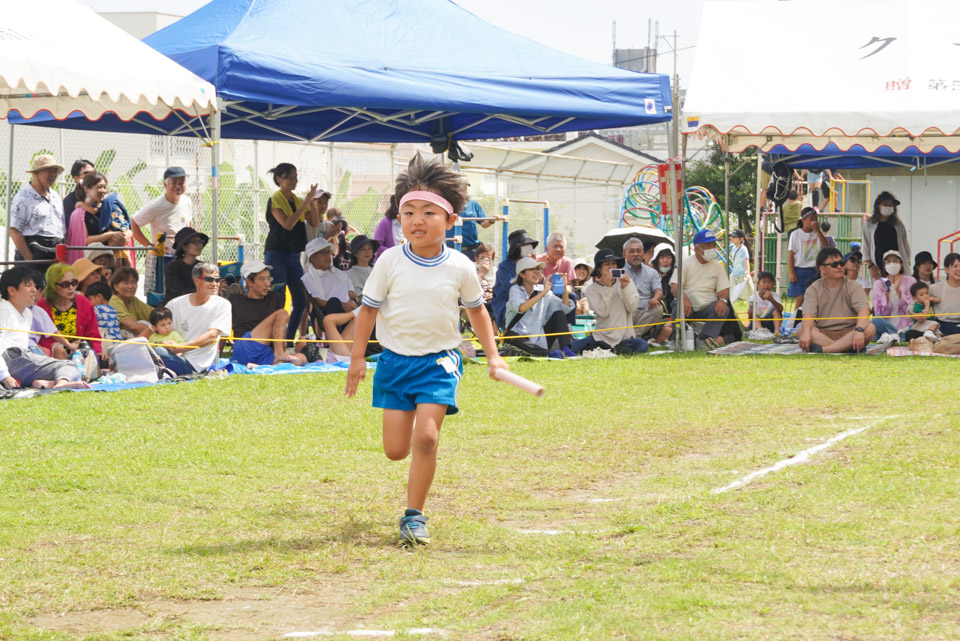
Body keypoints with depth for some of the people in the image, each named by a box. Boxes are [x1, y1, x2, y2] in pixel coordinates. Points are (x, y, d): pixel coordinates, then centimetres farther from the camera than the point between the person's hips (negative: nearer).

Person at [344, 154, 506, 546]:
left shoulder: (460, 267, -4)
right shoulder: (390, 262, -5)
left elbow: (476, 310, 12)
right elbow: (369, 309, 2)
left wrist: (492, 355, 9)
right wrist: (357, 358, 0)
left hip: (439, 362, -1)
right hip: (395, 360, 1)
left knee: (425, 438, -17)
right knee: (395, 450, -1)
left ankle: (414, 514, -4)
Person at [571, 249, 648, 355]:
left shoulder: (627, 282, 7)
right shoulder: (592, 289, 1)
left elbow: (632, 308, -3)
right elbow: (603, 312, -12)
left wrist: (625, 288, -15)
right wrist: (607, 287, -17)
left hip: (624, 336, 0)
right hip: (601, 337, 0)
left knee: (641, 345, -33)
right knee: (574, 346, -26)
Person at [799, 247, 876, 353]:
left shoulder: (853, 287, 2)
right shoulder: (814, 289, 3)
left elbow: (864, 310, -16)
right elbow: (808, 313, -15)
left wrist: (859, 330, -38)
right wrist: (806, 332, -38)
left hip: (848, 333, 0)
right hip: (823, 335, 0)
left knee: (870, 328, -29)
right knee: (802, 329, -29)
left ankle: (823, 349, -38)